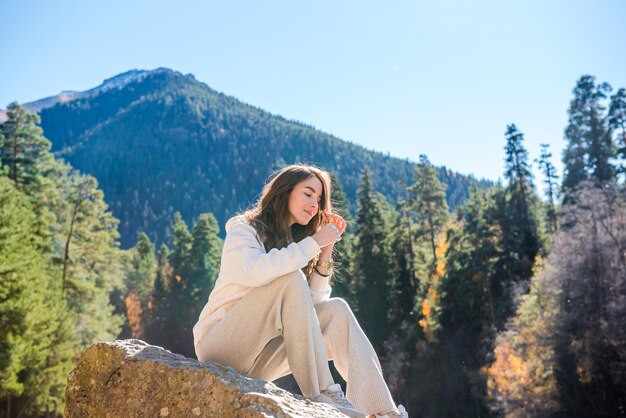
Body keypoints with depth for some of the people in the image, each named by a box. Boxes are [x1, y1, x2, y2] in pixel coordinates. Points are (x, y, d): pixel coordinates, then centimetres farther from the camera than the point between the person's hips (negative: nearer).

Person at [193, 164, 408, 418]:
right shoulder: (242, 228, -5)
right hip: (221, 345, -6)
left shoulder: (293, 242, 12)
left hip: (257, 360, 6)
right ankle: (321, 396, -29)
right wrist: (313, 243, -22)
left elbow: (311, 305, 2)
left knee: (336, 310, -14)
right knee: (292, 279, -26)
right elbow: (255, 272, -28)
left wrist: (325, 253, -7)